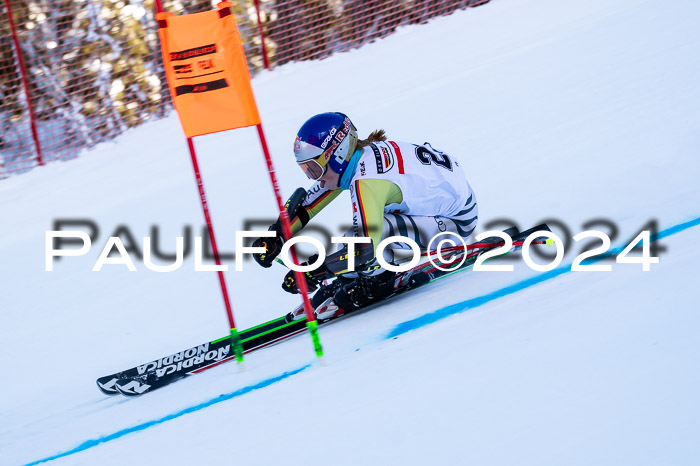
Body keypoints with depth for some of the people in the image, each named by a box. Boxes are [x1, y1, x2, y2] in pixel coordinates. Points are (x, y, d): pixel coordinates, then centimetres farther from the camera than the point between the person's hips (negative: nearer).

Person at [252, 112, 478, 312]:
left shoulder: (366, 180, -29)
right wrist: (275, 238, -2)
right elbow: (306, 203, 7)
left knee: (371, 229, -26)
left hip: (457, 221, -9)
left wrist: (313, 273, -29)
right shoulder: (349, 158, -3)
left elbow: (367, 249, -35)